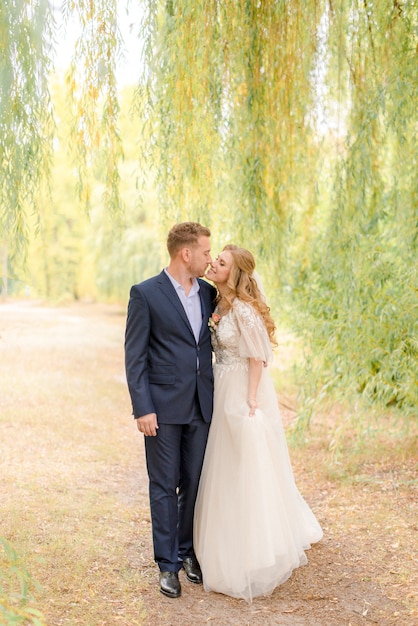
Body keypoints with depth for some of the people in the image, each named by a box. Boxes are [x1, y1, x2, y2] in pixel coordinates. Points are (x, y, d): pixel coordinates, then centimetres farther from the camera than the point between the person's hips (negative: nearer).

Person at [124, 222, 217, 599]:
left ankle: (188, 551, 29)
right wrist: (142, 409, -13)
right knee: (165, 486, 5)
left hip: (202, 407, 5)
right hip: (164, 407, -4)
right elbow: (134, 357, -8)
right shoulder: (146, 294, -7)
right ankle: (168, 564, 16)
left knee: (194, 483, 12)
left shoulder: (208, 293, 8)